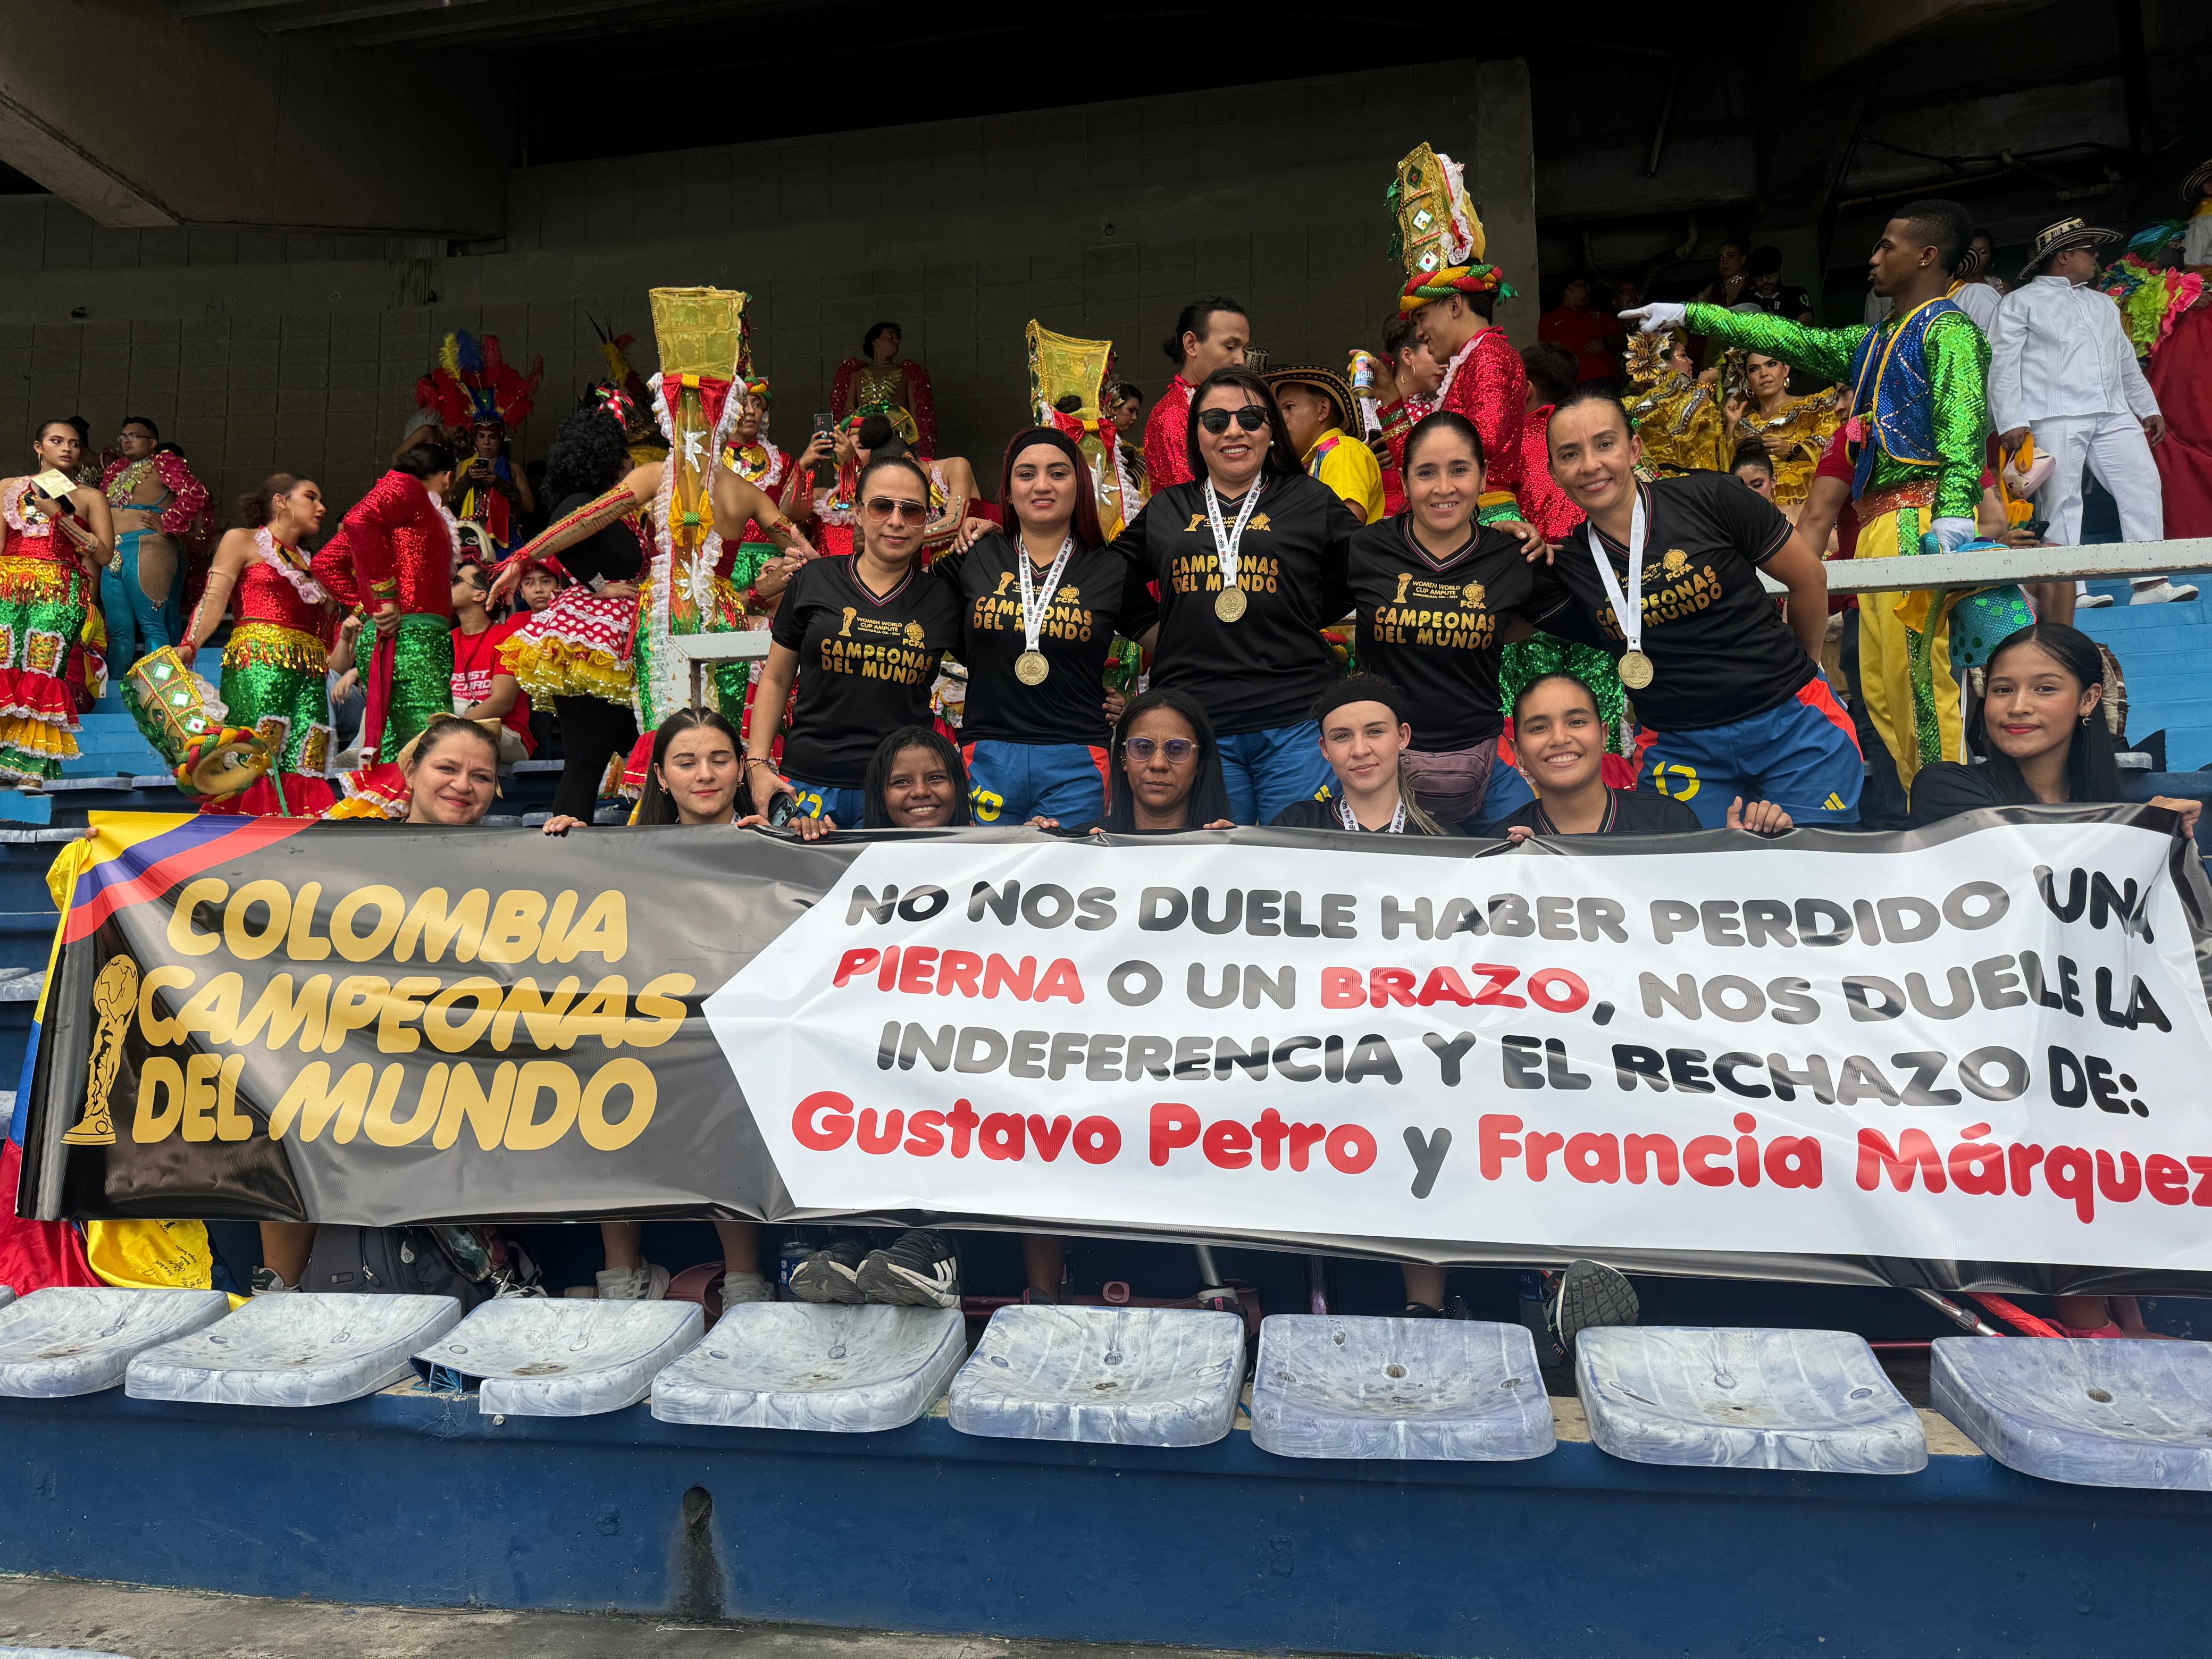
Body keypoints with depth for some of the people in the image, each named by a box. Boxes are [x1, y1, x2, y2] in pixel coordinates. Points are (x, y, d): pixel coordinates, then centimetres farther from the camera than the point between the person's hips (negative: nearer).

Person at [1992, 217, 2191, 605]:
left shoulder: (2103, 304, 27)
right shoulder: (2021, 302, 6)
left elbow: (2126, 361, 31)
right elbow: (2003, 364, -3)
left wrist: (2148, 408, 24)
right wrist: (2010, 422, -14)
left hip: (2114, 415, 6)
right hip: (2054, 419, -6)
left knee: (2143, 487, -3)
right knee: (2062, 501, -9)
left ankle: (2149, 583, -3)